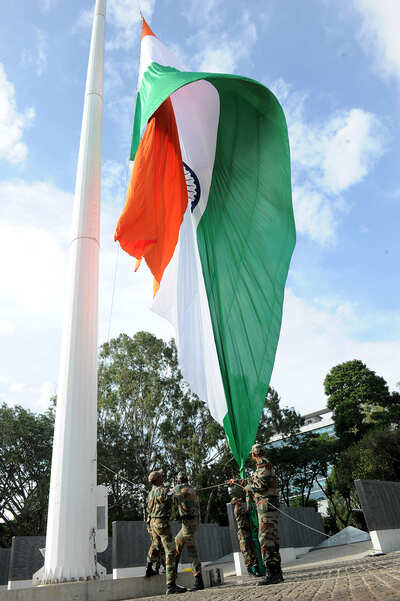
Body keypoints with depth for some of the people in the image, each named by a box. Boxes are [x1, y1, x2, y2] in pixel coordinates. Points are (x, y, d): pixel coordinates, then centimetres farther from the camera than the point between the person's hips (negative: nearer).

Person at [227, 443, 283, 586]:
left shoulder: (263, 463, -8)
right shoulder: (263, 465, 23)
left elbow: (262, 484, -20)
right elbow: (252, 481, 36)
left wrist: (248, 488, -4)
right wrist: (237, 481, 43)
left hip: (266, 502, -10)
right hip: (268, 504, 10)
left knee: (265, 537, -13)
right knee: (272, 537, 9)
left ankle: (271, 573, -15)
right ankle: (277, 572, 11)